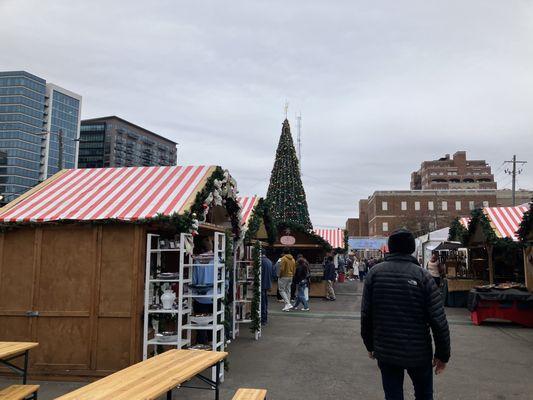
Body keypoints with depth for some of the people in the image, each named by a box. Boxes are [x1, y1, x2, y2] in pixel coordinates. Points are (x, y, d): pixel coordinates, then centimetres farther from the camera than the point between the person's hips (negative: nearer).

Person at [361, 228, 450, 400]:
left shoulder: (374, 273, -6)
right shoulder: (423, 276, -11)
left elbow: (366, 314, -3)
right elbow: (438, 320, -13)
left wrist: (370, 345, 10)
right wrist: (442, 354, -1)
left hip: (385, 352, 1)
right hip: (419, 352, -1)